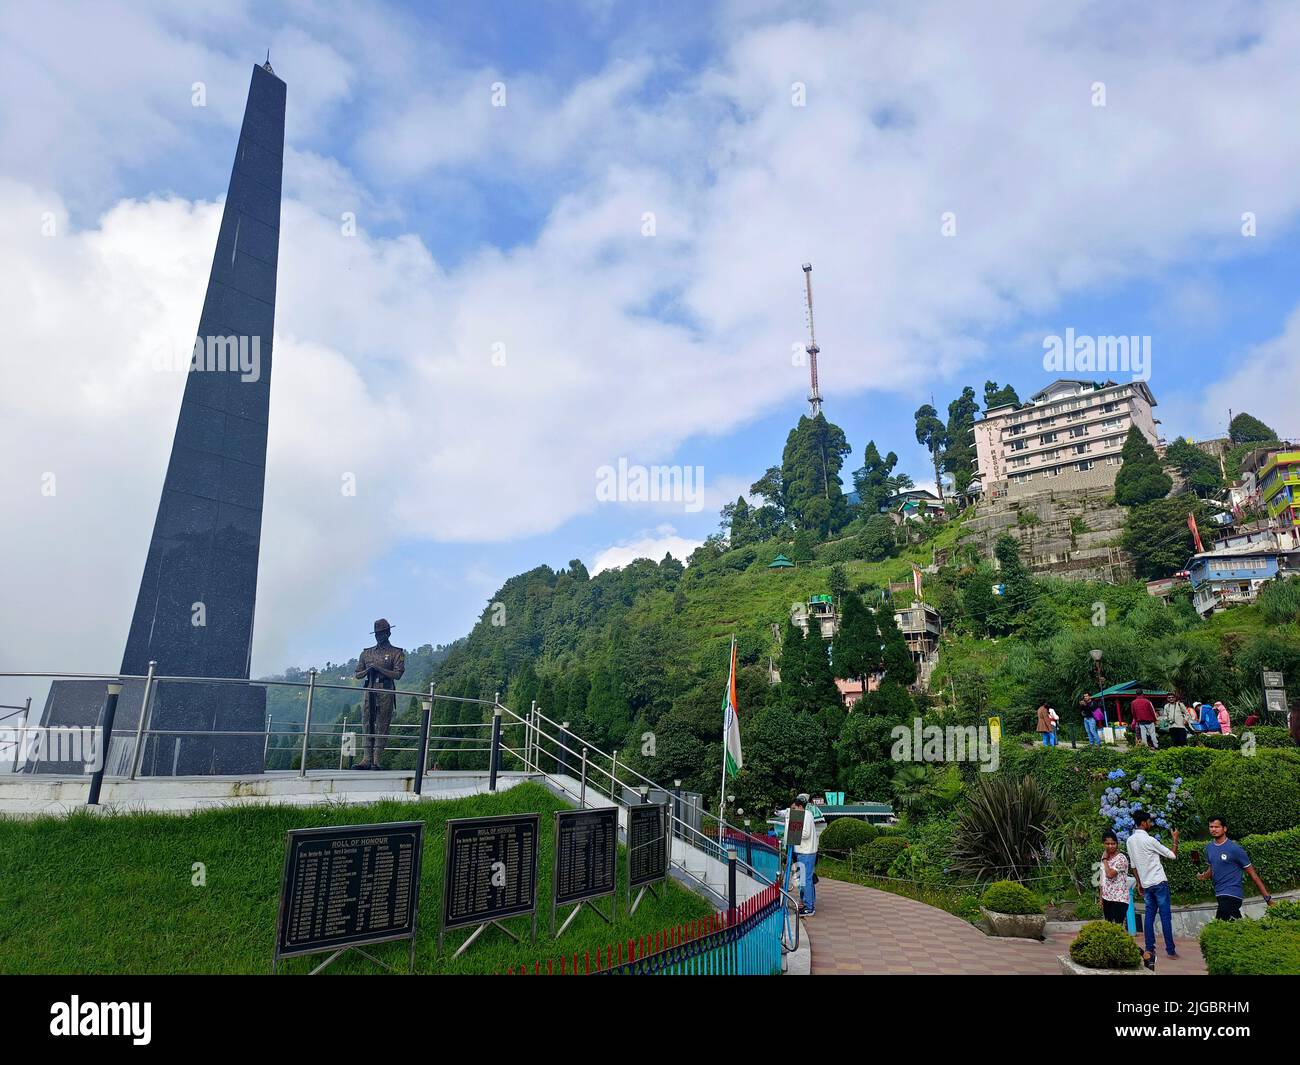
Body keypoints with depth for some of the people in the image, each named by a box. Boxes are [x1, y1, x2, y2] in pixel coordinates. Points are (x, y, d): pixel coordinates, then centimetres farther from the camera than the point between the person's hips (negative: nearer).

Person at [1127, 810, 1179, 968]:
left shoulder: (1130, 841, 6)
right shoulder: (1149, 840, -16)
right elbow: (1173, 856, -6)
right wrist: (1175, 839, 5)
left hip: (1146, 884, 6)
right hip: (1159, 882, -6)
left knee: (1150, 915, 10)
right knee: (1165, 916, 1)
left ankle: (1149, 949, 8)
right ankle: (1171, 950, 4)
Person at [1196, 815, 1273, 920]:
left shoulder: (1235, 848, -12)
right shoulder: (1209, 847, 8)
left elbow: (1252, 872, -8)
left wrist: (1267, 897, -9)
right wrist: (1203, 876, -3)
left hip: (1231, 895, -7)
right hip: (1219, 895, 7)